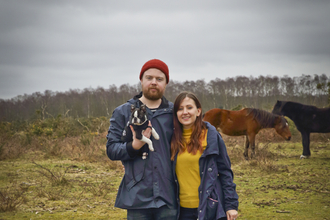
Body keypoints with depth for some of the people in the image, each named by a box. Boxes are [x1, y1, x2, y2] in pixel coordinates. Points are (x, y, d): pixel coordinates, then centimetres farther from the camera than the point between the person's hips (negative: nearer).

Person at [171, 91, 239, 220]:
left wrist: (231, 205, -6)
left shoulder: (210, 135, -4)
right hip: (183, 209, 3)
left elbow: (225, 172, -3)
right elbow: (171, 174, 12)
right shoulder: (174, 139, 6)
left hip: (209, 208, -3)